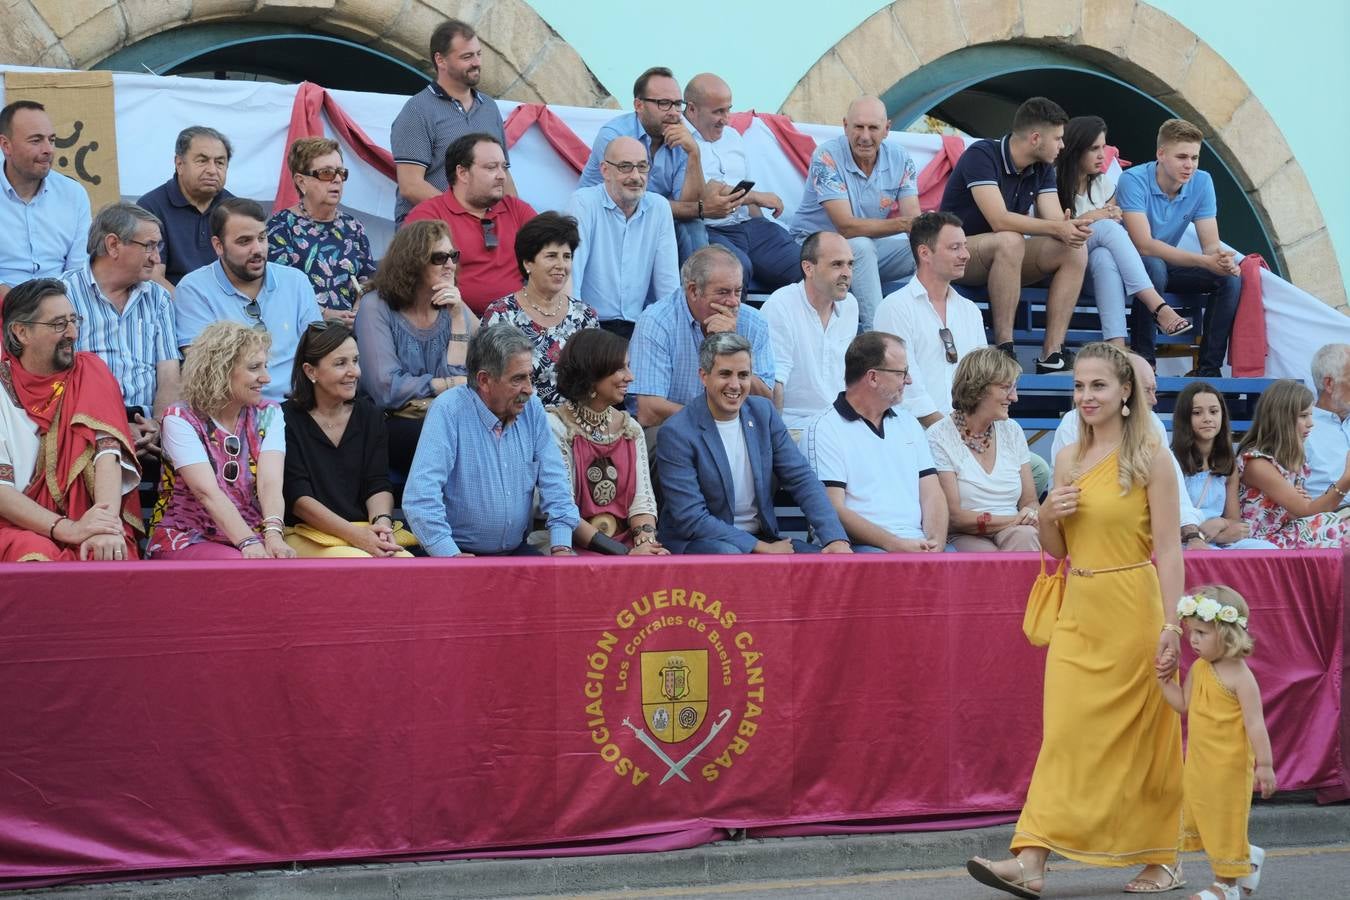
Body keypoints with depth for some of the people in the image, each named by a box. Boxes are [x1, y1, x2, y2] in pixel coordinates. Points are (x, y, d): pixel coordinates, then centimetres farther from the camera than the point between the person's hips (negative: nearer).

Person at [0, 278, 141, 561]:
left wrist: (107, 527, -25)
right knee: (37, 554, -35)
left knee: (106, 556, -33)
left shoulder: (90, 371, 6)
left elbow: (107, 451, -8)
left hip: (89, 521, 1)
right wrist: (67, 528, -22)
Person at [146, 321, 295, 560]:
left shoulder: (268, 414, 6)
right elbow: (208, 493, -20)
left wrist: (273, 534, -32)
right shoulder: (180, 419, -6)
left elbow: (270, 483, -12)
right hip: (186, 538, -4)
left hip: (252, 535, 4)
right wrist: (248, 543, -35)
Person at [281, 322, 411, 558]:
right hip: (303, 536, -4)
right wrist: (356, 534, -18)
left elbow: (378, 484, 8)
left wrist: (382, 522, -15)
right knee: (360, 562, -34)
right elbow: (298, 497, -8)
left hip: (364, 530, 4)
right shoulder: (287, 419, -2)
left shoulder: (369, 415, 14)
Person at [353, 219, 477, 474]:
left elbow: (457, 377, -3)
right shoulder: (377, 306, -4)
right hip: (389, 424, -4)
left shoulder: (453, 309, 9)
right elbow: (387, 389, -14)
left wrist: (458, 318, -9)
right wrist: (457, 383, -7)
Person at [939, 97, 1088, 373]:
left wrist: (1070, 228, -32)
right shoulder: (981, 155, -20)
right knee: (1010, 241, -38)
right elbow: (999, 220, -31)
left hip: (1005, 256, 7)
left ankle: (1052, 355, -21)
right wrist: (1056, 228, -36)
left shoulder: (1042, 168, 4)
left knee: (1074, 250, -15)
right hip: (958, 252, -7)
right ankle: (1003, 350, -35)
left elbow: (1054, 219, -7)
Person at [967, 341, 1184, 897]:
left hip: (1132, 611, -5)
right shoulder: (1067, 459, 11)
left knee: (1140, 737, 3)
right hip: (1078, 611, 5)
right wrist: (1047, 516, -4)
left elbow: (1168, 549, -9)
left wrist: (1171, 624, -16)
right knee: (1065, 734, -1)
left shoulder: (1150, 457, -5)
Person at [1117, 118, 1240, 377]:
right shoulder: (1133, 181, -23)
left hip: (1168, 264, 6)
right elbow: (1145, 245, -31)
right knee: (1155, 267, -38)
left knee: (1230, 277, -15)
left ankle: (1208, 368, -14)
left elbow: (1211, 244, -8)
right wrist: (1204, 261, -38)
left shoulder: (1201, 183, -6)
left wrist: (1223, 259, -35)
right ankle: (1142, 362, -28)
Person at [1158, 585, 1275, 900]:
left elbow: (1255, 722, -20)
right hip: (1199, 764, 8)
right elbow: (1184, 705, 12)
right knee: (1202, 819, 17)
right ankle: (1247, 857, 36)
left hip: (1229, 766, -8)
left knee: (1225, 823, 4)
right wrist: (1164, 680, 0)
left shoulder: (1239, 676, -19)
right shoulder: (1198, 668, 4)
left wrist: (1265, 764, -21)